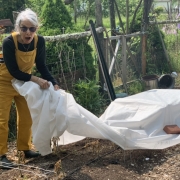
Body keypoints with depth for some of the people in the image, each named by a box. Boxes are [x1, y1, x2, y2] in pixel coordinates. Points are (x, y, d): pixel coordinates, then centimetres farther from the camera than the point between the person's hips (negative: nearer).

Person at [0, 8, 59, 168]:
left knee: (26, 117, 13)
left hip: (24, 82, 5)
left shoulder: (39, 41, -19)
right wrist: (36, 80, -34)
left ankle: (25, 149, 27)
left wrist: (54, 83, -20)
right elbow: (13, 71, -28)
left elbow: (41, 66, -9)